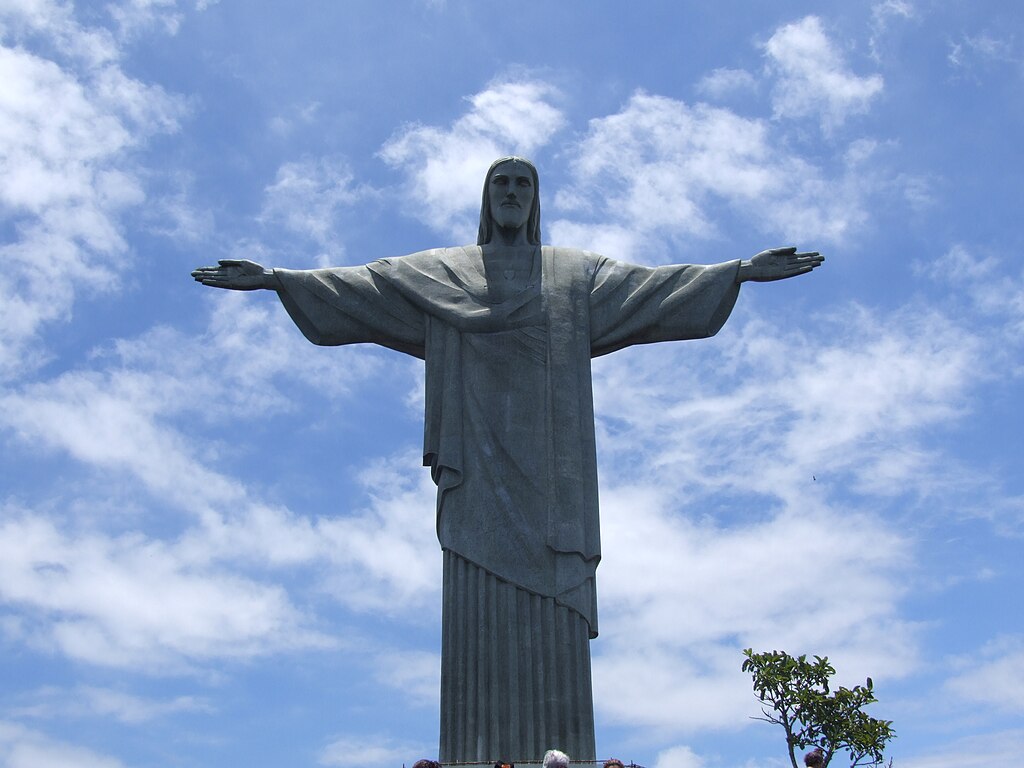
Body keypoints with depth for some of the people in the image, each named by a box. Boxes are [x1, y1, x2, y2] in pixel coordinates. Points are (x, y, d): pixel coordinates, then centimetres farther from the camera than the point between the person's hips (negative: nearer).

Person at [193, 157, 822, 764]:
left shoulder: (575, 272, 24)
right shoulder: (440, 272, 22)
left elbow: (648, 284, 14)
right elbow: (360, 285, 15)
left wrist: (740, 271, 4)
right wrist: (276, 278, 5)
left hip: (547, 457, 1)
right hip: (479, 456, 0)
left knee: (554, 617, -11)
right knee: (480, 611, -14)